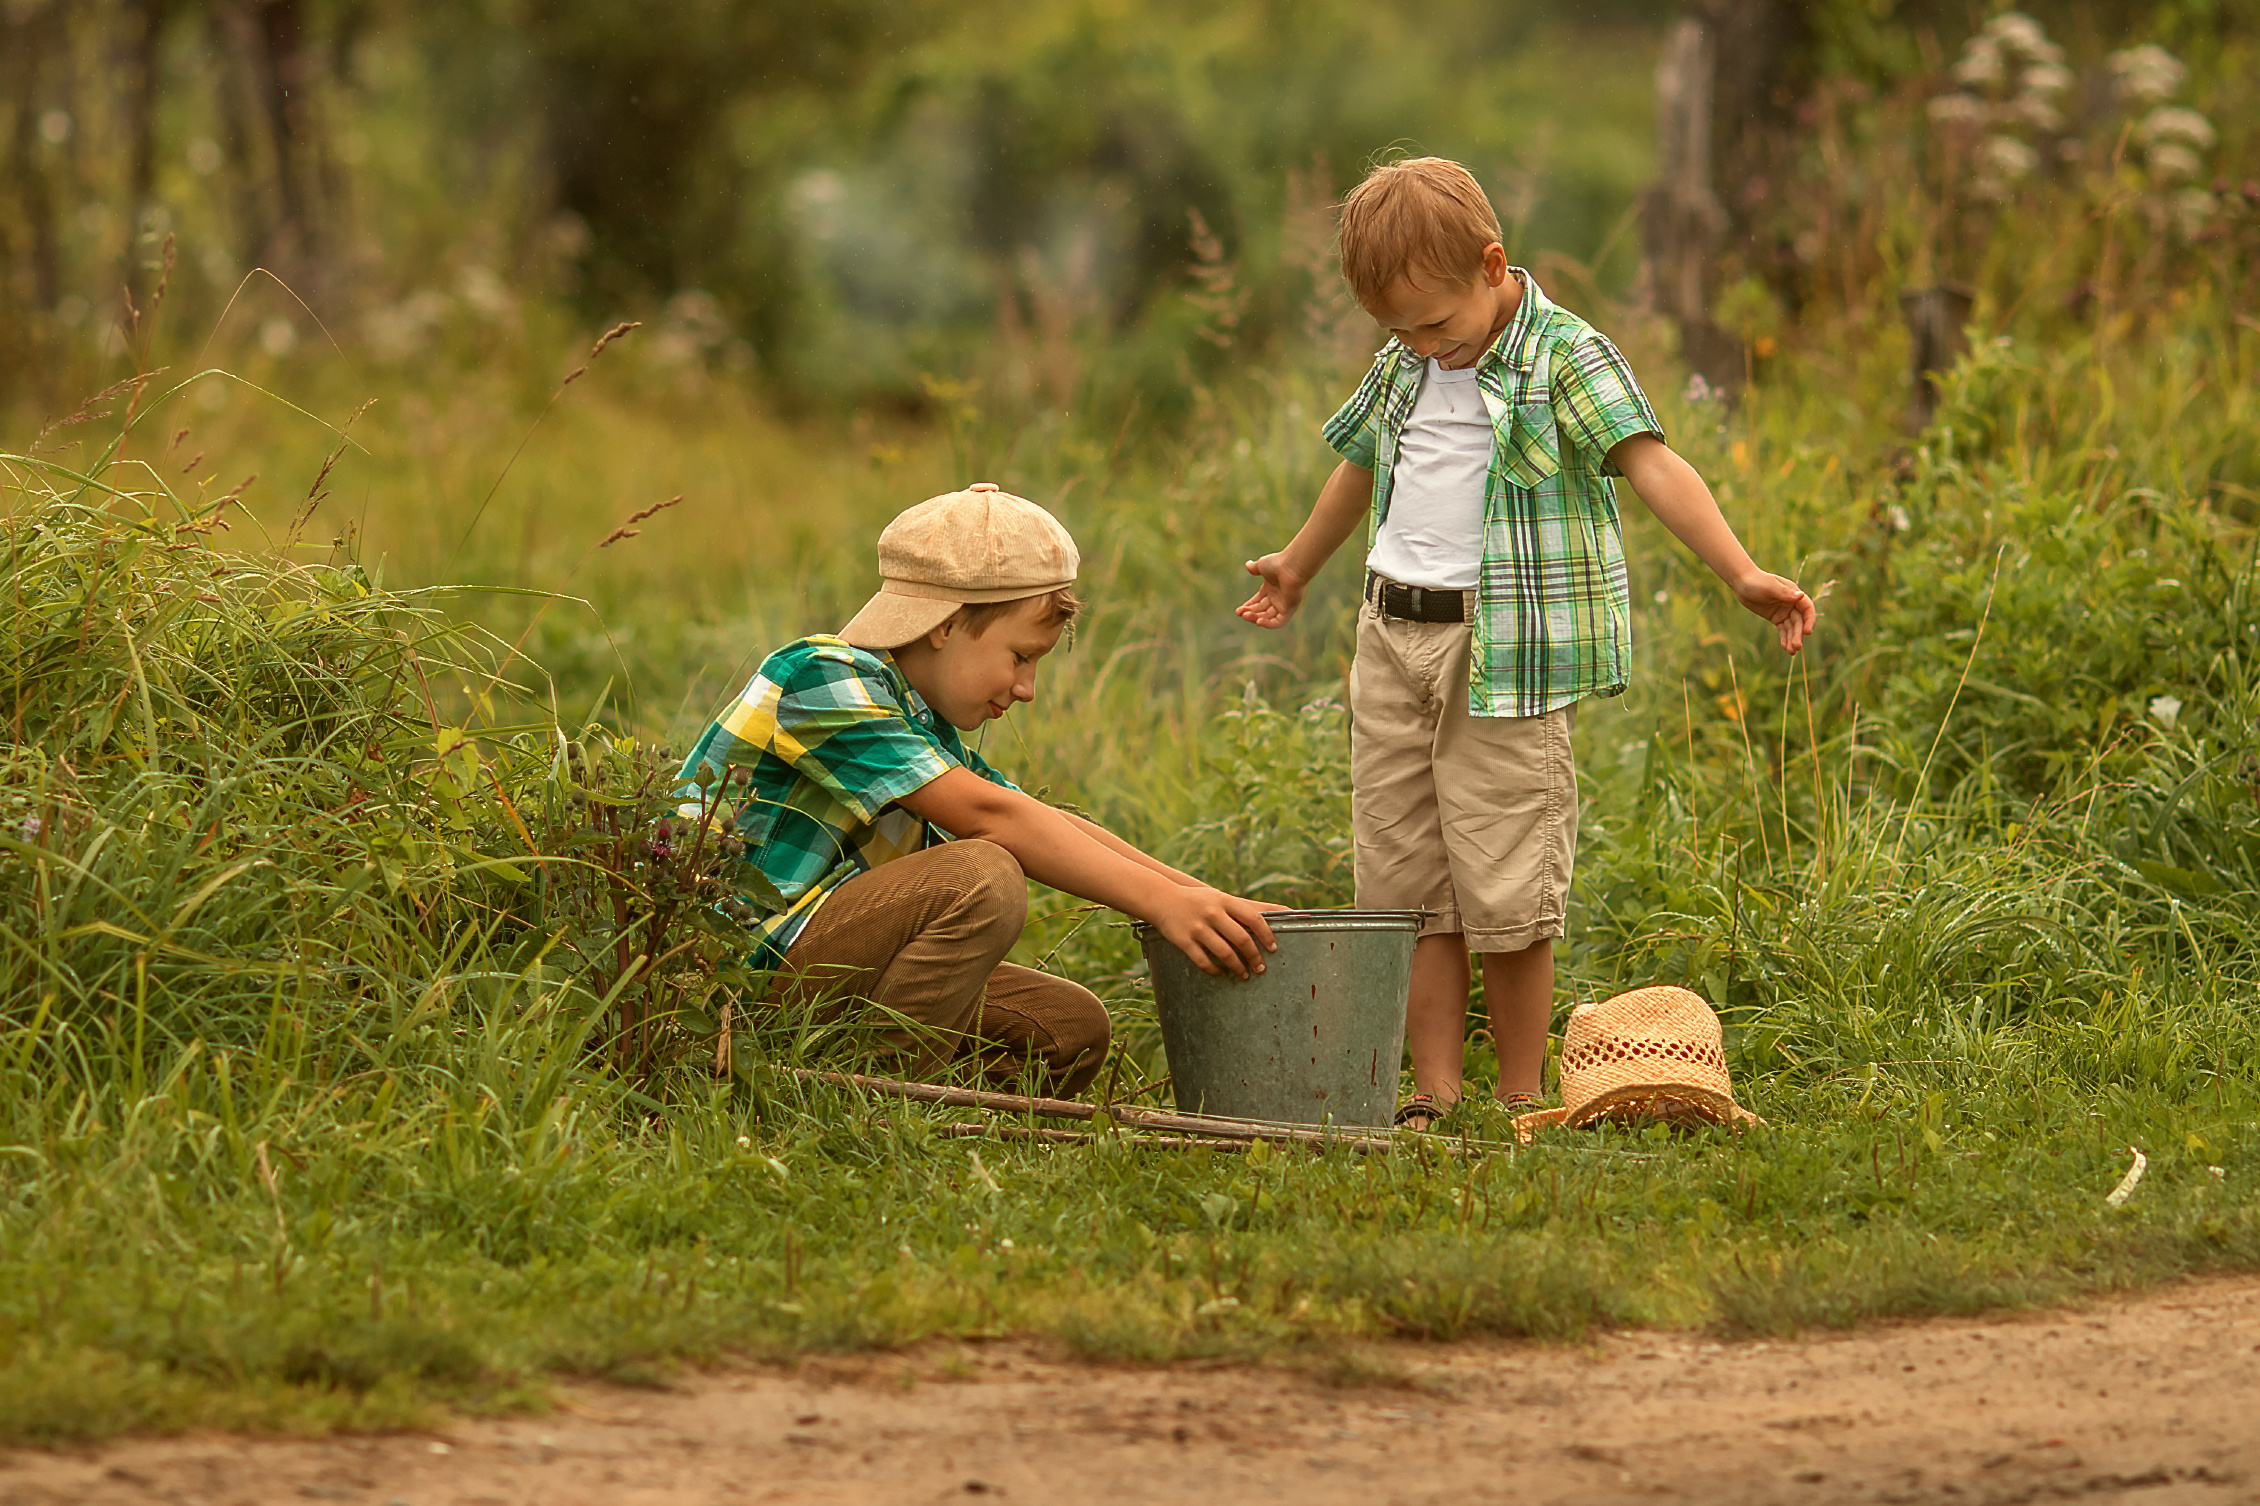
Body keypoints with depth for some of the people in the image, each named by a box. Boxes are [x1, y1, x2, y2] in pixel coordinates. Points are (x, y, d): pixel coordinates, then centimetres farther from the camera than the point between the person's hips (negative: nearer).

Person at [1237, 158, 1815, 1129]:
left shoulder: (1566, 357, -8)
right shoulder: (1404, 367, 12)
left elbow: (1652, 466, -22)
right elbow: (1361, 466, 31)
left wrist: (1740, 575, -35)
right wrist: (1296, 568, 47)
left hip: (1508, 658, -6)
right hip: (1392, 642, 6)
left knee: (1504, 896, -5)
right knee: (1407, 883, 4)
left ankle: (1521, 1102, 6)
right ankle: (1434, 1095, 8)